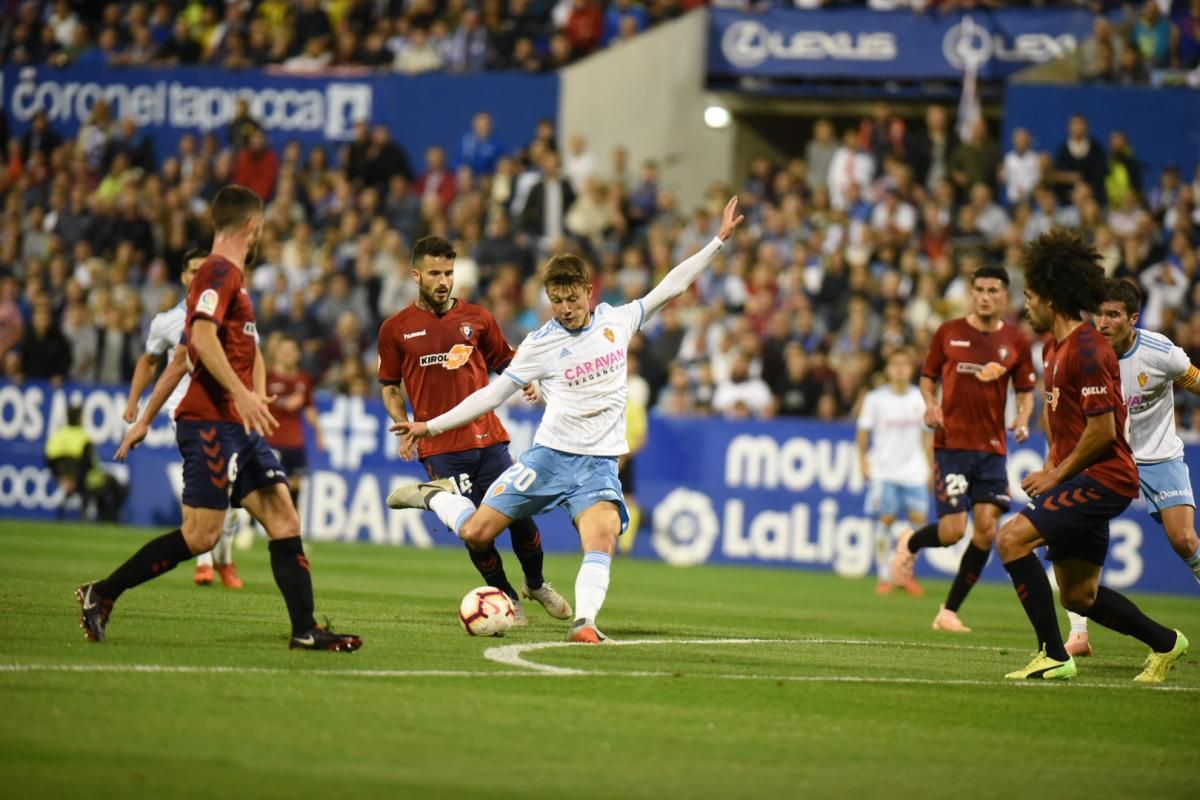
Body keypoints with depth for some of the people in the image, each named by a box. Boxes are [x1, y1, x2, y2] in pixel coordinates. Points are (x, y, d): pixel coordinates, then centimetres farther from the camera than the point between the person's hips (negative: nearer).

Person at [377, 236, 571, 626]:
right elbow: (390, 388, 12)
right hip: (439, 447, -2)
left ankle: (536, 584, 25)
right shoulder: (396, 329, 3)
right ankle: (506, 598, 17)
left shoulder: (476, 317, 6)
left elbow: (506, 364, 17)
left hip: (487, 437, 2)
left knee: (519, 515, -2)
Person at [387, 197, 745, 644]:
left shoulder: (617, 321, 4)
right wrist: (432, 426, 0)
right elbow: (493, 394, 4)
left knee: (602, 543, -26)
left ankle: (584, 621, -33)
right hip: (550, 455, -1)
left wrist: (719, 241, 5)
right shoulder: (539, 344, -1)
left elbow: (671, 286, 9)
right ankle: (436, 496, 26)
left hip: (599, 463, 1)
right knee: (475, 534, -2)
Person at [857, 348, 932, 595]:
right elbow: (863, 431, 5)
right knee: (886, 519, -8)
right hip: (884, 470, -2)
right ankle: (884, 577, -1)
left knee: (918, 519, -6)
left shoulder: (921, 399, 6)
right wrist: (863, 461, -2)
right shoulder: (875, 399, -1)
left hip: (914, 470, 2)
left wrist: (930, 466, 10)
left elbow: (927, 434, 12)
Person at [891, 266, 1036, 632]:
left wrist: (1022, 420, -6)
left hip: (992, 448, 2)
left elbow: (1026, 391, 13)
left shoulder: (1016, 342, 5)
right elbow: (928, 377, 11)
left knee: (987, 529, -8)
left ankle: (949, 612, 5)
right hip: (951, 443, -2)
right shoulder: (948, 332, 1)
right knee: (953, 530, -11)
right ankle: (910, 544, 26)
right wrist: (931, 405, -9)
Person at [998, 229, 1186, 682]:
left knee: (1013, 538, -21)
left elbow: (1103, 429, -21)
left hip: (1103, 476, -10)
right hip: (1083, 478, 10)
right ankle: (1165, 643, 29)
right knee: (1078, 595, 12)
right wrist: (1052, 464, 14)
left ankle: (1053, 655, -18)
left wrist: (1057, 475, -13)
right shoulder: (1053, 347, 14)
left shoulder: (1087, 350, -18)